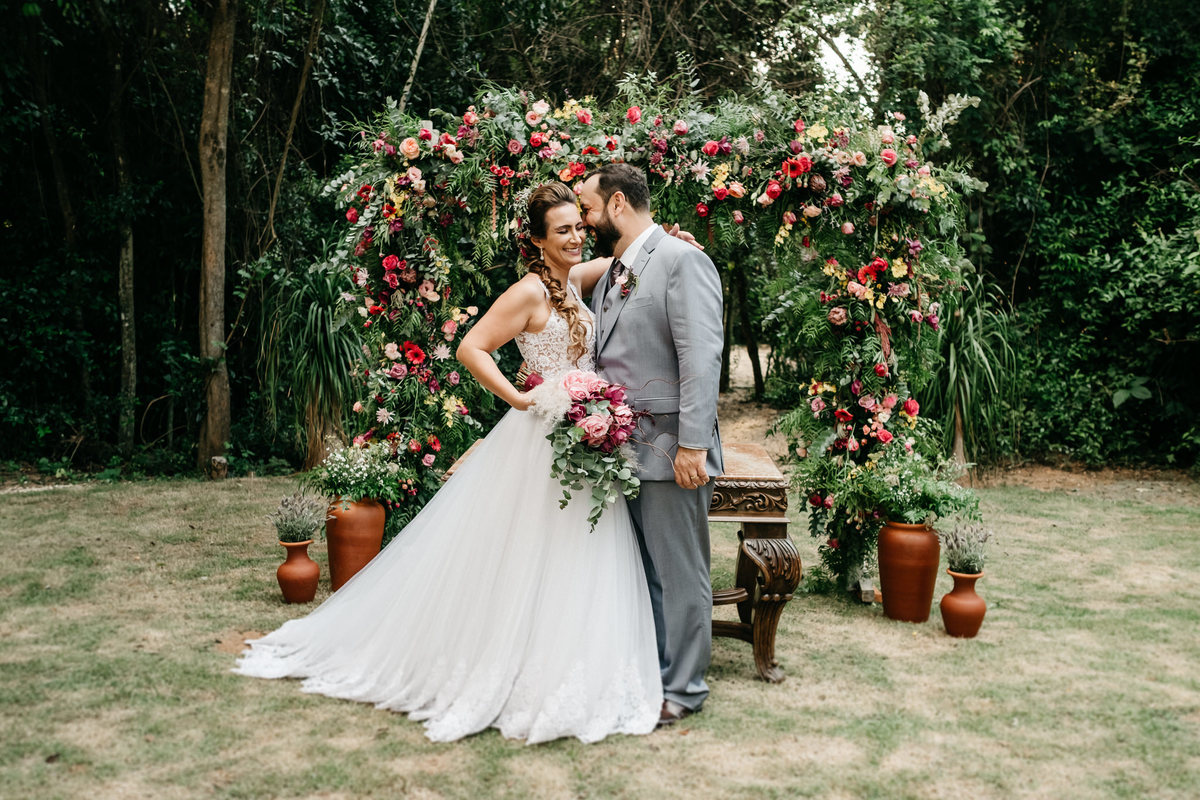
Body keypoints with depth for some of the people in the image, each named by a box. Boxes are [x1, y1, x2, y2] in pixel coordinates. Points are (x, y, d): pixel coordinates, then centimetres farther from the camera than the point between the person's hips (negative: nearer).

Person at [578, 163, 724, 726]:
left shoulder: (681, 260, -10)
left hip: (669, 452, -8)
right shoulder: (609, 277, 16)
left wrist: (692, 444, -22)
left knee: (679, 575, 4)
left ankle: (683, 686, 16)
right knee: (641, 572, 17)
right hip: (622, 450, 8)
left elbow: (701, 358, -18)